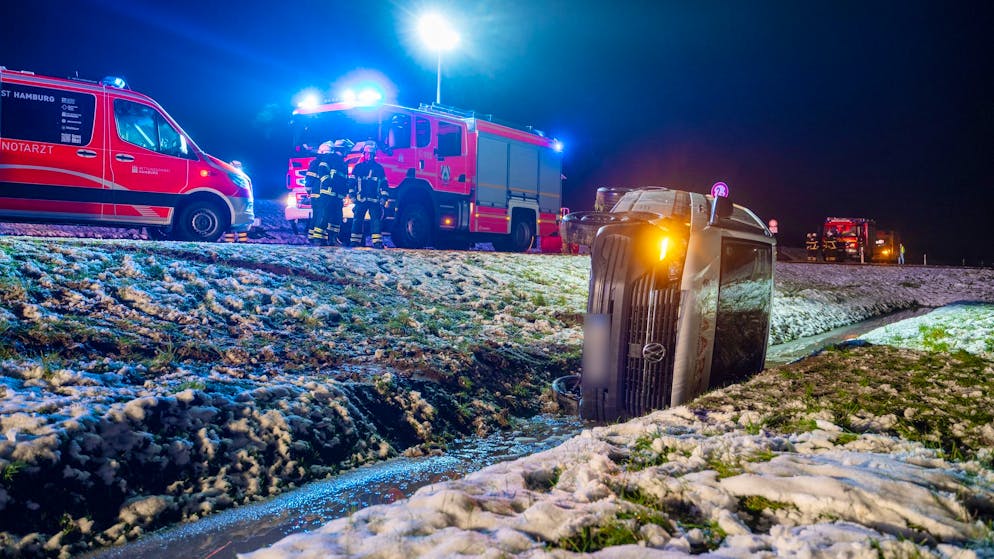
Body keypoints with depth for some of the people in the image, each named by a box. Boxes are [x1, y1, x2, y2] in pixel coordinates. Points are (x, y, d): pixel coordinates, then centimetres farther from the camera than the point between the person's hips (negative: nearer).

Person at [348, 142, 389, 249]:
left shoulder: (379, 168, 11)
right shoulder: (358, 167, 10)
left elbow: (384, 184, 10)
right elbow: (352, 182, 9)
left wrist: (383, 197, 3)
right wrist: (352, 195, 2)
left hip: (374, 200, 0)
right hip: (360, 200, 1)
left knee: (376, 220, -6)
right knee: (357, 220, 0)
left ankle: (377, 241, -10)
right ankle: (355, 241, 4)